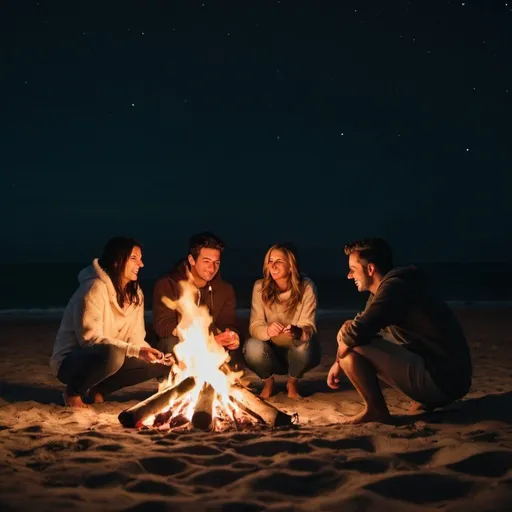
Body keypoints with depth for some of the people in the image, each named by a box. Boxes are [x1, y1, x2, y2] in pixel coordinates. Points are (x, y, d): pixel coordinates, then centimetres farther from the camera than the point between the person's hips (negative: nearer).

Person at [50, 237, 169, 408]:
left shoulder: (135, 294, 5)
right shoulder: (94, 288, -20)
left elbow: (136, 338, -1)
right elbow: (90, 338, -26)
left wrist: (149, 352, -23)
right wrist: (136, 351, -33)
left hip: (108, 359, 8)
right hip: (71, 361, -8)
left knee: (160, 364, -9)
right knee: (113, 355, -38)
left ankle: (99, 389, 5)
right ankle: (74, 391, -9)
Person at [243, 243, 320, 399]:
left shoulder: (306, 287, -16)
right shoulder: (260, 287, -11)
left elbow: (309, 327, -20)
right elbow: (254, 326, -15)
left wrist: (297, 332, -46)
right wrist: (267, 330, -40)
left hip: (298, 352, -1)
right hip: (271, 352, 1)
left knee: (303, 346, -35)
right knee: (252, 347, -31)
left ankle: (293, 383, -1)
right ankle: (268, 382, 3)